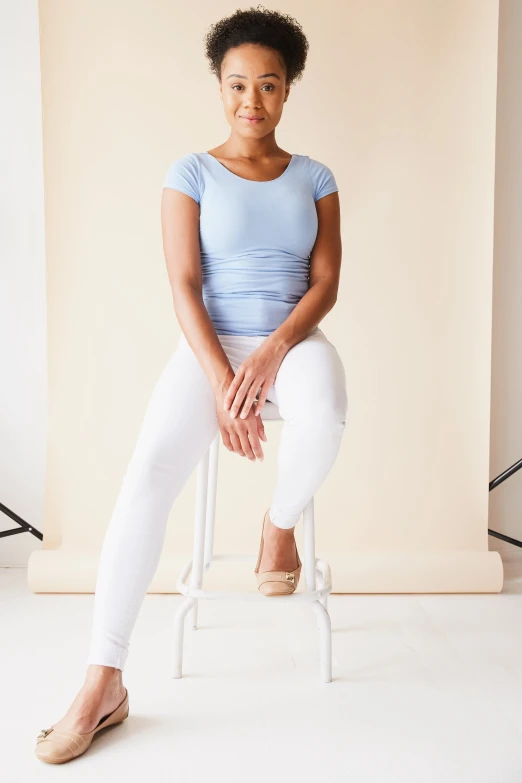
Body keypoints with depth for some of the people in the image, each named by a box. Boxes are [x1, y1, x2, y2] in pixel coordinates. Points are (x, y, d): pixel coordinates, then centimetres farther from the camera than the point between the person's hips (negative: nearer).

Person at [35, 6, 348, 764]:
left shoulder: (314, 178, 10)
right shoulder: (191, 173, 4)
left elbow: (326, 282, 1)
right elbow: (184, 286, -7)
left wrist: (273, 352, -18)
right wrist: (222, 382, -20)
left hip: (294, 340, 1)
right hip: (211, 344, -1)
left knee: (323, 421, -37)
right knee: (148, 474, -26)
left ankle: (280, 521, -2)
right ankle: (103, 681, -17)